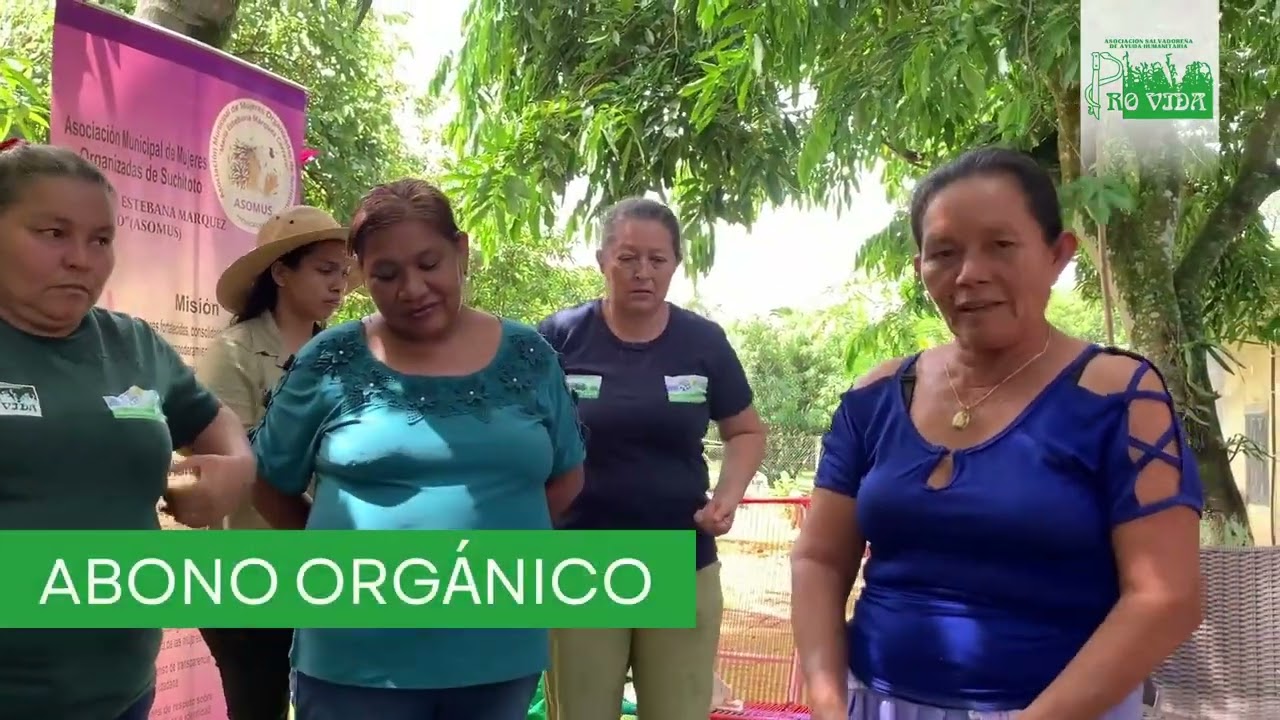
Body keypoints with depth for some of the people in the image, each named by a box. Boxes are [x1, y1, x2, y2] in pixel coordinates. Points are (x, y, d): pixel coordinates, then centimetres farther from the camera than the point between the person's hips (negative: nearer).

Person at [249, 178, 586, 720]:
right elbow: (269, 485, 6)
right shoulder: (332, 361, -3)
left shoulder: (528, 357, 2)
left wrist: (500, 535, 3)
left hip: (500, 657, 3)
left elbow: (566, 475, 12)